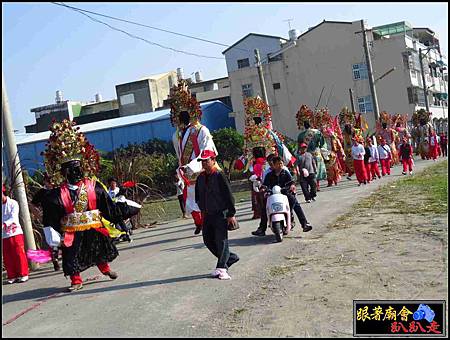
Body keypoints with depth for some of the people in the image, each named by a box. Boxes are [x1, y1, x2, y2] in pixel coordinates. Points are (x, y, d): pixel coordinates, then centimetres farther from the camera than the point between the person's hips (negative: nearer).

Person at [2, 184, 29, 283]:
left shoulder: (13, 203, -3)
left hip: (15, 232, -4)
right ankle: (12, 276, 13)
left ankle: (23, 274, 5)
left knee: (19, 254, -2)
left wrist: (4, 224, -31)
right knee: (7, 257, 5)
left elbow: (13, 217, -15)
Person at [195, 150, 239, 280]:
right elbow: (198, 196, 21)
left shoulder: (220, 176, -12)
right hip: (208, 215, 8)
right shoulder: (201, 178, 10)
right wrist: (202, 210, 19)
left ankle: (221, 268, 4)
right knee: (208, 240, 10)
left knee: (221, 241, -4)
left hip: (221, 214, -8)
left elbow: (229, 195, -13)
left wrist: (231, 214, -15)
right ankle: (231, 257, 26)